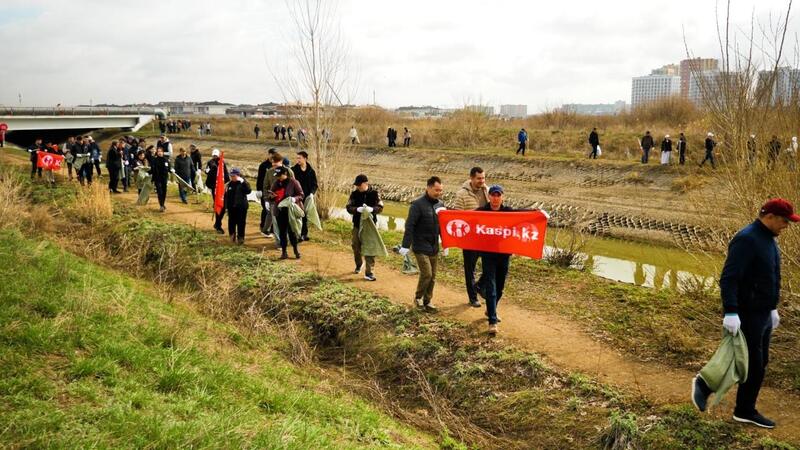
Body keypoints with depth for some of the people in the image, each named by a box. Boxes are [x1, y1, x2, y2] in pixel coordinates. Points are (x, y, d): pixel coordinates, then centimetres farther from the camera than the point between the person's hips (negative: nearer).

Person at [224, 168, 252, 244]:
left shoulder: (243, 183, -6)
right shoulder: (230, 184, 6)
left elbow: (248, 191, -25)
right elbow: (226, 196, 11)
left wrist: (243, 182, -28)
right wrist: (226, 206, 9)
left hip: (241, 207, -4)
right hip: (231, 207, 4)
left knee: (241, 223, 2)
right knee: (231, 222, 11)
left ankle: (240, 238, 11)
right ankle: (232, 236, 27)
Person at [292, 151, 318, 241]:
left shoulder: (311, 171, 3)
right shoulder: (294, 170, -2)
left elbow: (314, 184, 8)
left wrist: (312, 193, -9)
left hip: (307, 197, 2)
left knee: (305, 216, 10)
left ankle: (304, 234, 20)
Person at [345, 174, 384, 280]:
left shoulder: (374, 193, -6)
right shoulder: (354, 194, -1)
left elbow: (380, 208, -9)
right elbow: (349, 207, -8)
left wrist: (371, 209, -31)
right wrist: (358, 209, -29)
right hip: (357, 225, 3)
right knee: (356, 246, 14)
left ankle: (369, 272, 2)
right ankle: (358, 265, 42)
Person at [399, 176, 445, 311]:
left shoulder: (440, 204, 6)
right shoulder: (418, 204, -14)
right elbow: (409, 226, -15)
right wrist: (405, 246, -18)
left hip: (434, 247, 6)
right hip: (420, 247, -6)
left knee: (432, 276, 10)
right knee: (426, 273, -11)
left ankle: (427, 301, 23)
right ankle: (418, 297, 12)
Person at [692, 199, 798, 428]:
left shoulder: (769, 240, 10)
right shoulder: (746, 240, -20)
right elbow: (728, 279, -26)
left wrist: (772, 308, 23)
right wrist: (730, 313, -31)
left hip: (762, 313, 9)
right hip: (747, 315, -9)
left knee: (759, 363, 12)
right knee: (751, 364, -3)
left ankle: (746, 411, 22)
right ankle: (704, 385, 13)